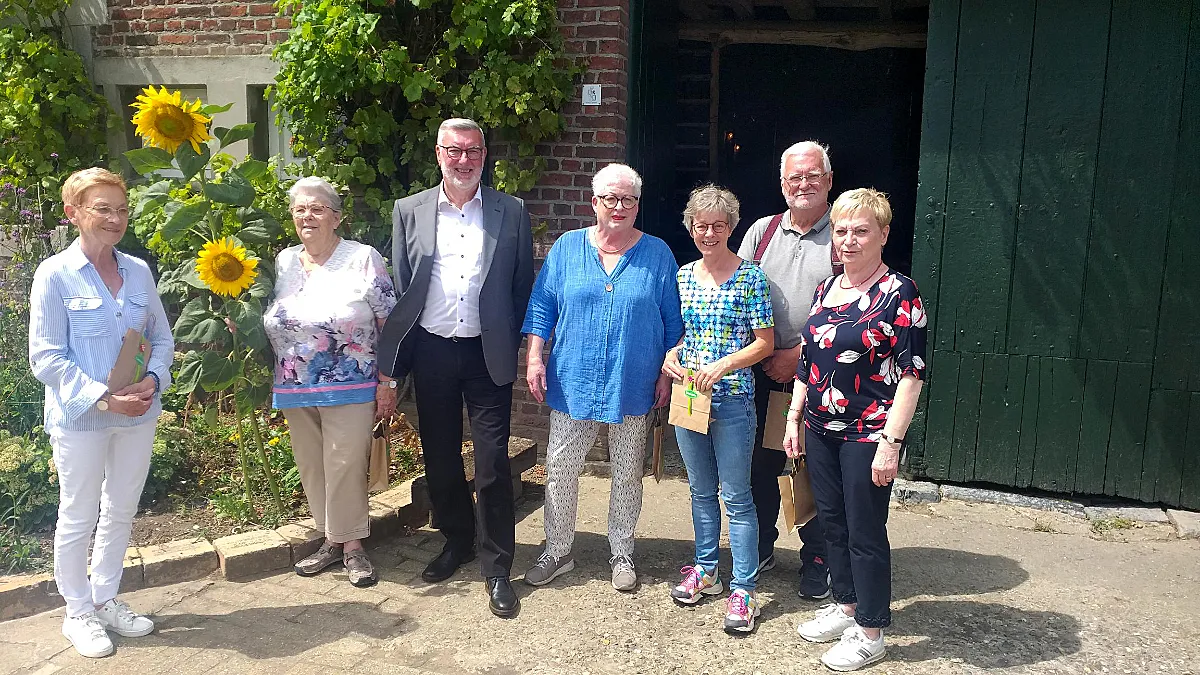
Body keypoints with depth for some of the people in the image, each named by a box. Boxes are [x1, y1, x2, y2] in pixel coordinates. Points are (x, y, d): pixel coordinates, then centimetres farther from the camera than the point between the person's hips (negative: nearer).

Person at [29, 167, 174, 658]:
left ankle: (106, 598, 35)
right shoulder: (55, 274, -10)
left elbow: (162, 339, 9)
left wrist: (153, 379, -10)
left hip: (137, 415, 5)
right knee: (79, 518, 9)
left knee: (121, 512, 16)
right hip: (80, 418, -5)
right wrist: (103, 397, -22)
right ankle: (78, 612, 27)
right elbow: (46, 358, -13)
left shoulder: (138, 271, 3)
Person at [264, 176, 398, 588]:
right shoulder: (283, 263, 7)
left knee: (345, 467, -1)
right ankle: (332, 540, 28)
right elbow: (267, 325, 15)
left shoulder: (363, 259, -7)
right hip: (295, 390, 5)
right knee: (311, 468, 12)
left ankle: (352, 545, 15)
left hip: (350, 388, -5)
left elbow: (389, 325, -8)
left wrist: (387, 383, -10)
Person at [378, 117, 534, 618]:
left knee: (493, 464, -2)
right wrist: (398, 356, 3)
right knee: (440, 458, 14)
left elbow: (523, 285, 5)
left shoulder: (511, 212, 2)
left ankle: (497, 568, 11)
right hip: (431, 351, 2)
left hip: (487, 354, -2)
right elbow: (399, 286, 7)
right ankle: (457, 541, 35)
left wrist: (511, 345, 0)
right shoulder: (410, 211, 5)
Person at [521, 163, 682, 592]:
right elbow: (542, 306, 4)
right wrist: (534, 358, -4)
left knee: (627, 475, 11)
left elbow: (672, 320, 3)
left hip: (632, 387, 0)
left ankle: (621, 555, 28)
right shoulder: (567, 247, 2)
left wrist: (667, 374, 0)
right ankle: (557, 551, 23)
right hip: (572, 383, 1)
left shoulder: (657, 254, 0)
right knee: (559, 470, 5)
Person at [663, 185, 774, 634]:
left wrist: (723, 366, -18)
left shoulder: (750, 277, -6)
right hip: (688, 395, 5)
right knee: (700, 489, 16)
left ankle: (743, 588, 9)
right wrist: (670, 356, -4)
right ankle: (705, 569, 31)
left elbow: (765, 343, -6)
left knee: (736, 496, 0)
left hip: (732, 398, -5)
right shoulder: (683, 275, 8)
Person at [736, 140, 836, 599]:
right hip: (762, 373, 3)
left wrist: (798, 354, -14)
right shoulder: (762, 231, 9)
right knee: (760, 464, 12)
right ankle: (760, 549, 30)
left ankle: (817, 561, 22)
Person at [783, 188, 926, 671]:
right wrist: (794, 418, 13)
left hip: (868, 435, -7)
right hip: (820, 430, 7)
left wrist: (891, 441, -19)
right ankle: (845, 606, 35)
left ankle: (869, 632, 20)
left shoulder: (898, 294, -12)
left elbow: (911, 374, -16)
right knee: (832, 522, 17)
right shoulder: (825, 290, 9)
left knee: (865, 533, 4)